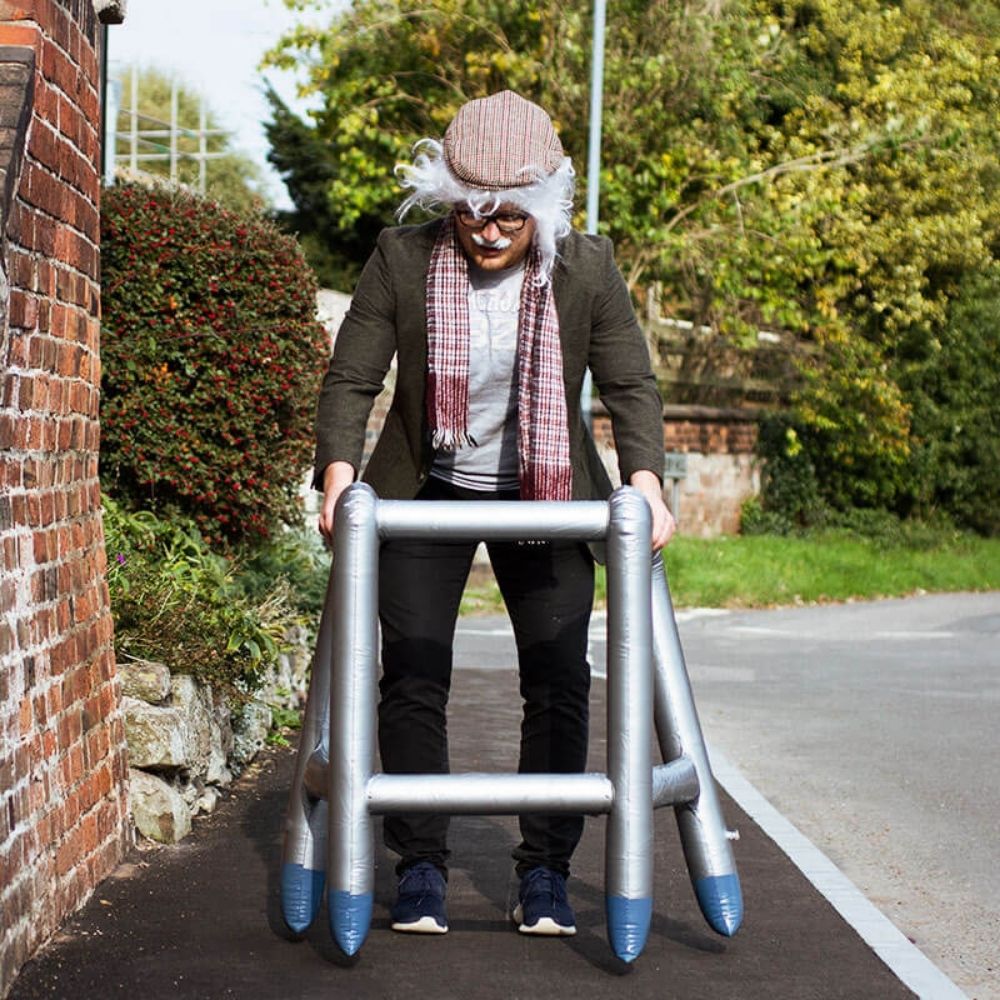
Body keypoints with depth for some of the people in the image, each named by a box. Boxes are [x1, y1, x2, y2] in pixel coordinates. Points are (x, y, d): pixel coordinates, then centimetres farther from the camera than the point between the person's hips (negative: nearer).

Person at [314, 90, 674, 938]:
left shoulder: (587, 269, -12)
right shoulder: (402, 260, -14)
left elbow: (631, 385, -7)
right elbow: (352, 378, -10)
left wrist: (645, 480, -21)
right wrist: (339, 472, -25)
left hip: (544, 496, 1)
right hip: (425, 492, 0)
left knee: (559, 680, -1)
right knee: (413, 677, -3)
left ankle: (546, 871, 9)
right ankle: (421, 868, 6)